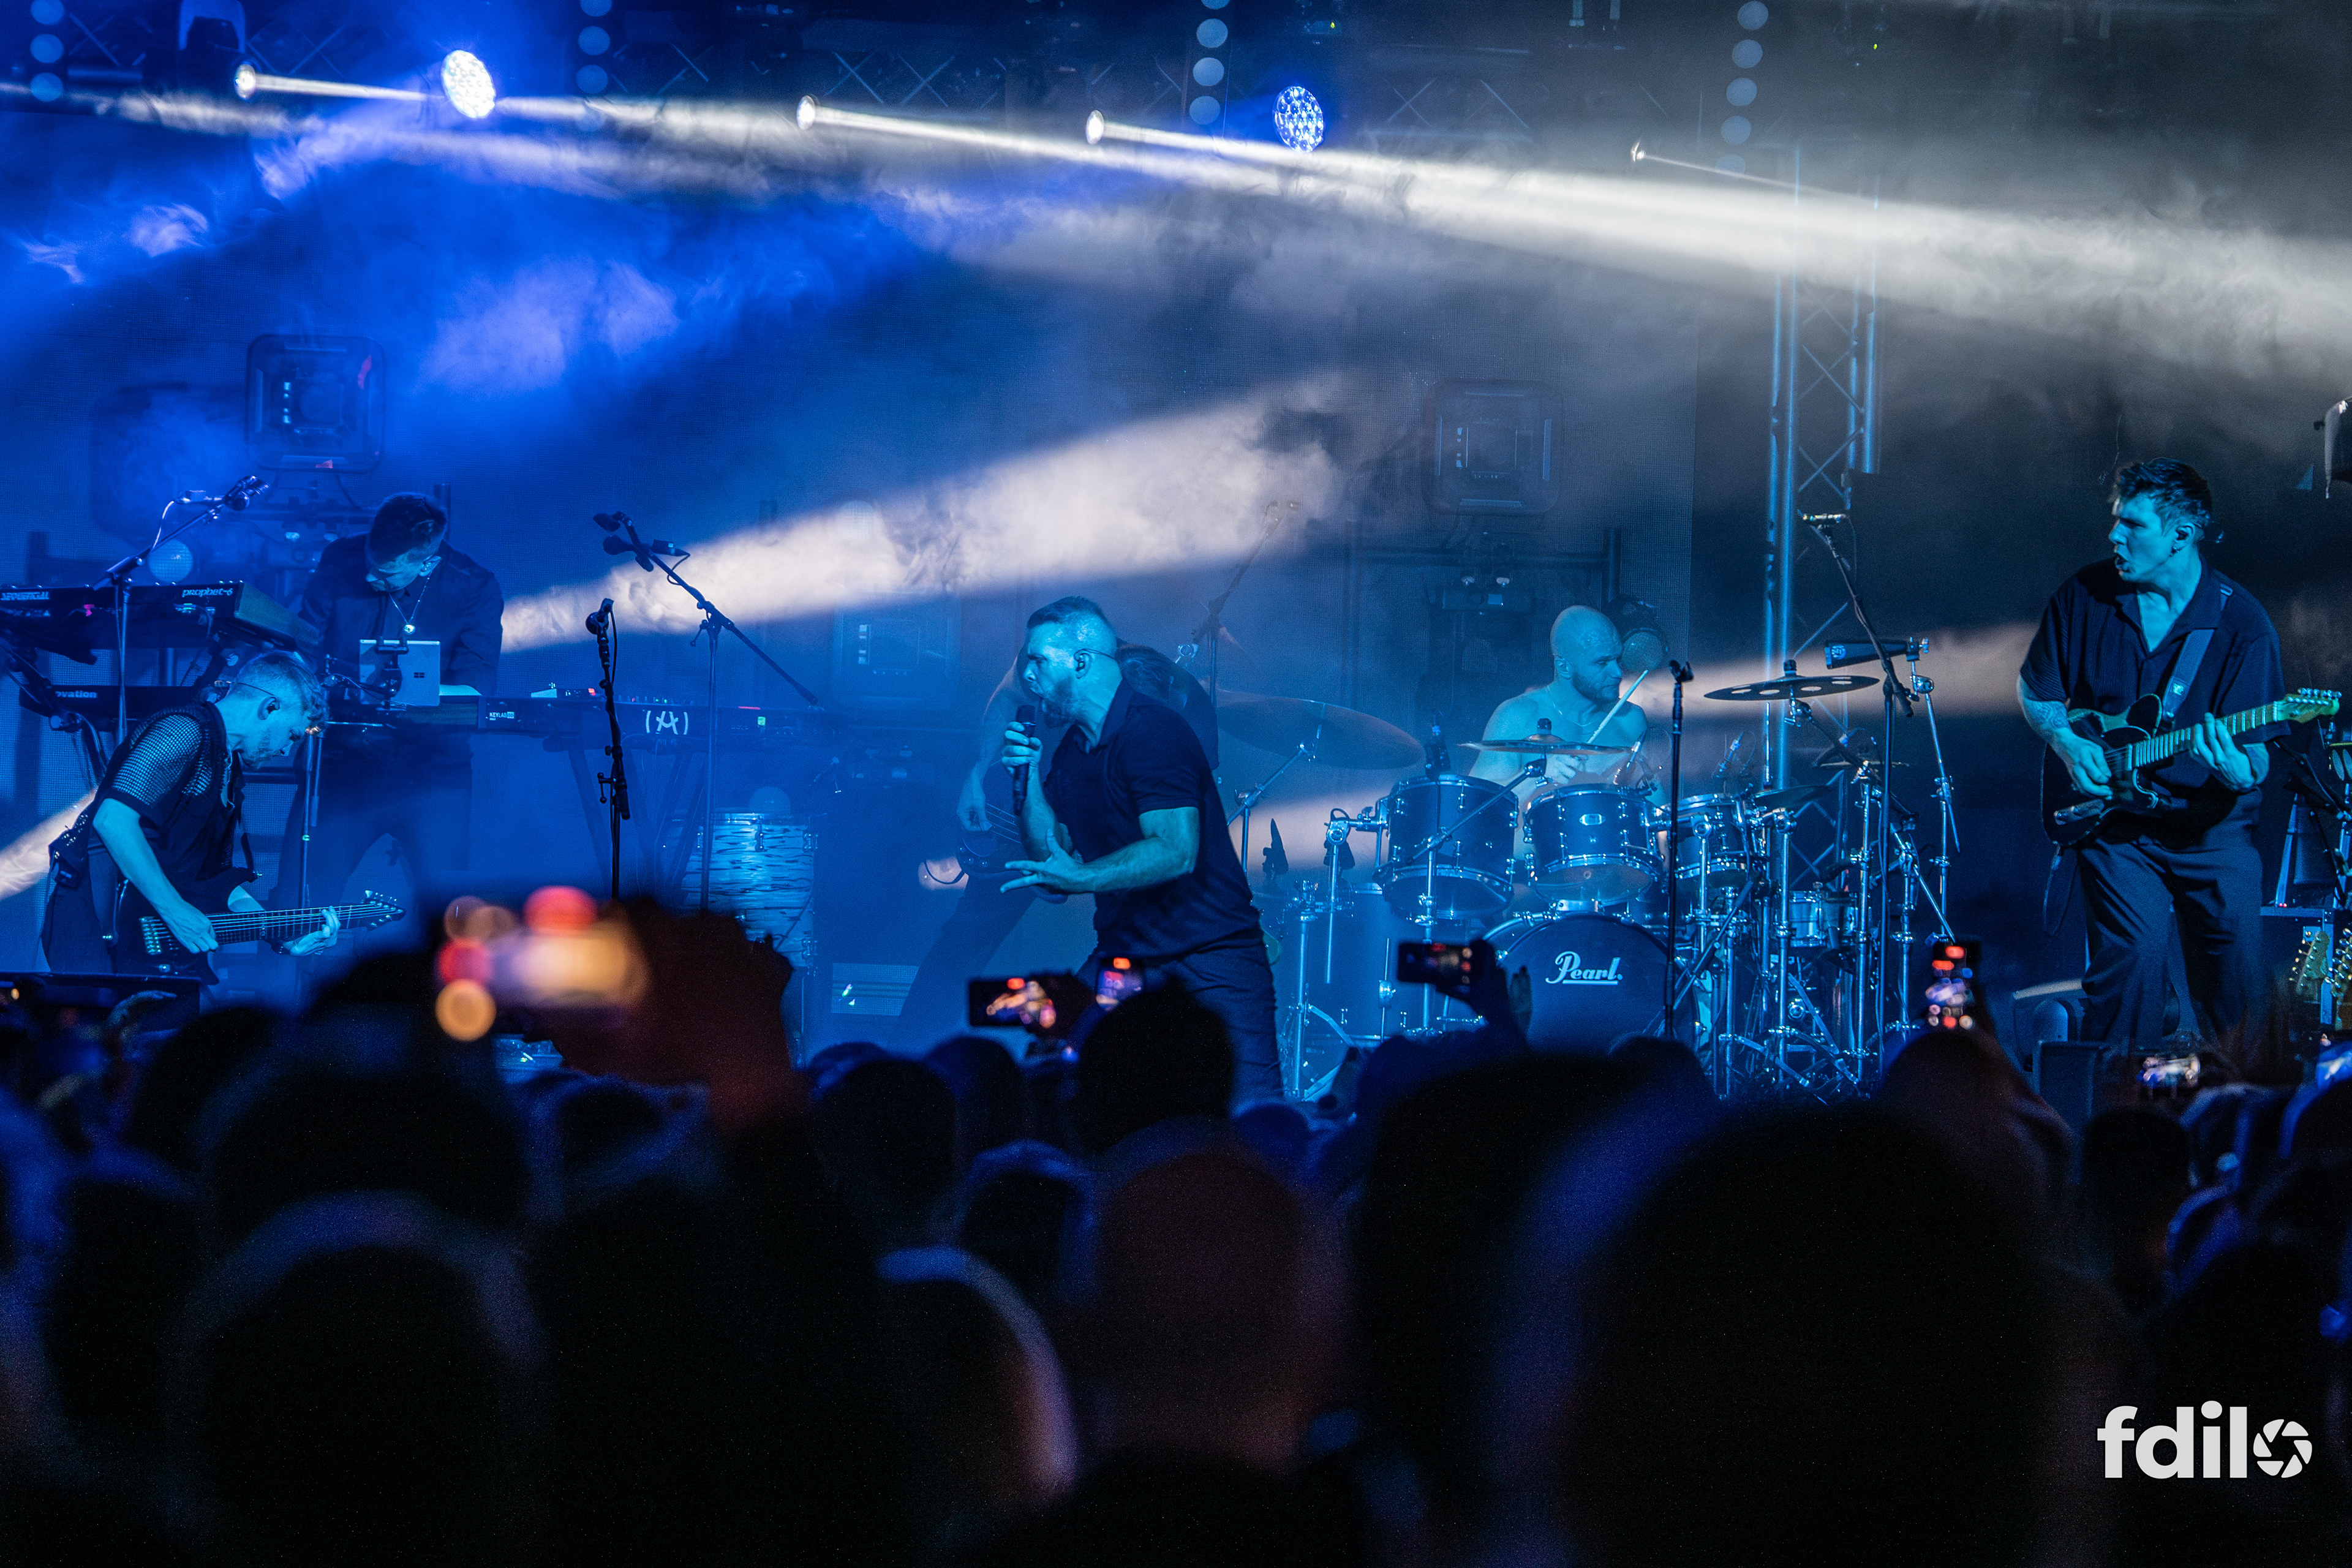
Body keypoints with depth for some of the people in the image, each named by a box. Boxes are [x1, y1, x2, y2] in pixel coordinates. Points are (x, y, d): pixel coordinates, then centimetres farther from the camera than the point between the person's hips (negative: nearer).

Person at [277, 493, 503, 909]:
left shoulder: (474, 588, -7)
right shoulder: (341, 561, -1)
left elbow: (474, 692, -13)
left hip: (431, 769, -2)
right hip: (342, 761, 2)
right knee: (296, 905, -7)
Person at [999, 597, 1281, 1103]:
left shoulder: (1152, 733, -15)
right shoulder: (1072, 748, 10)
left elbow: (1176, 851, -26)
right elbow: (1051, 858, 10)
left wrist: (1083, 878, -35)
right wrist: (1029, 776, -1)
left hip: (1211, 953, -7)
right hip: (1123, 957, 7)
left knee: (1251, 1114, -16)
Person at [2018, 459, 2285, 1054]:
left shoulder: (2240, 622, -9)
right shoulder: (2087, 595, -1)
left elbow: (2256, 751, -11)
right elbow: (2035, 688, 12)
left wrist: (2243, 773, -33)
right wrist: (2066, 743, -7)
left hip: (2212, 824, -1)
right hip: (2115, 819, 1)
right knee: (2134, 949, -16)